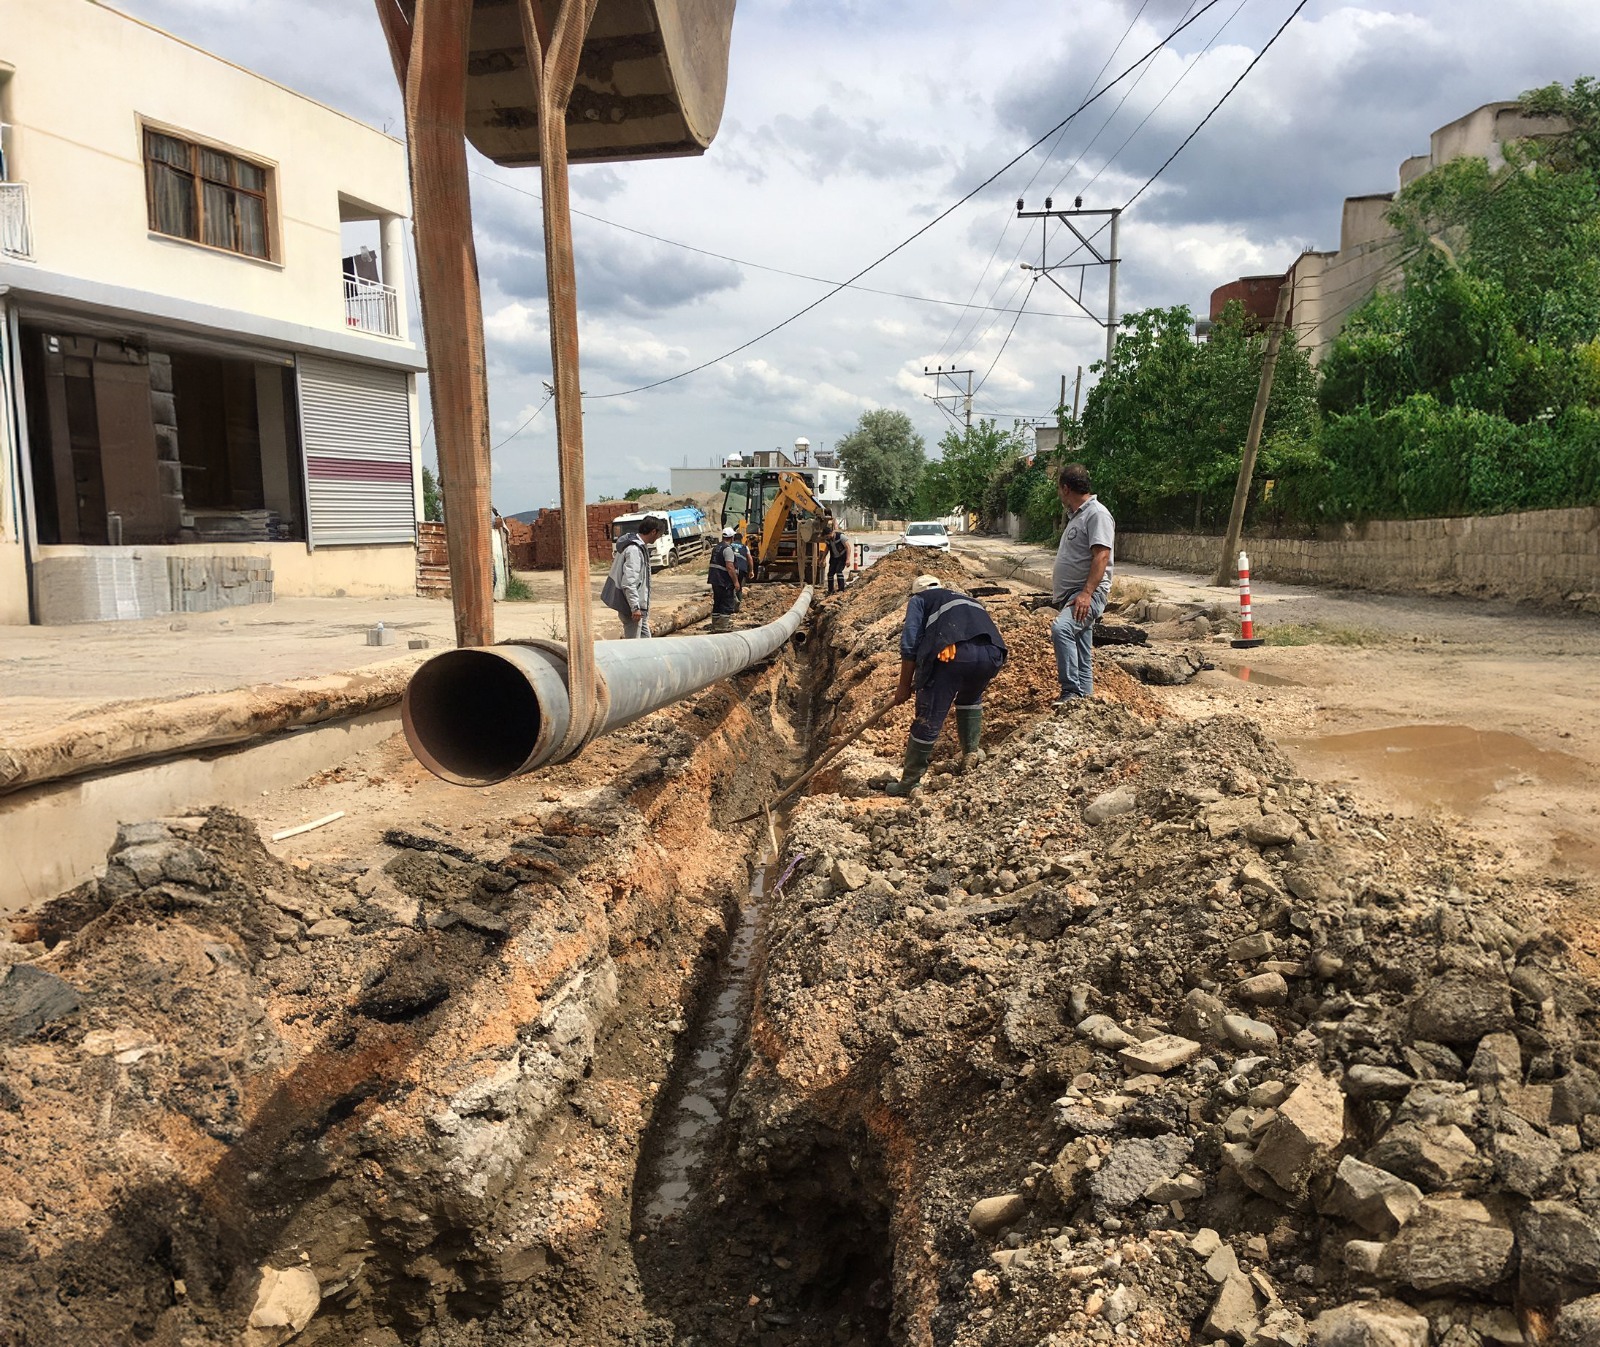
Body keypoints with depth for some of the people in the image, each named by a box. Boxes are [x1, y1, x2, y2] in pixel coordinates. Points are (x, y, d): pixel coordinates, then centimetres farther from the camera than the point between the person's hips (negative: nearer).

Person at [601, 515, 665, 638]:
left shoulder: (638, 545, 7)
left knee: (645, 637, 20)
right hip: (630, 604, -11)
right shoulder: (634, 550, -24)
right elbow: (628, 582, -28)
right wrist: (635, 607, -28)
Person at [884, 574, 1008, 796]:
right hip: (992, 652, 5)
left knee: (929, 718, 4)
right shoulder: (965, 598, 42)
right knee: (971, 698, 35)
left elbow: (910, 645, 12)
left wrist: (905, 686, 19)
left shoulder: (920, 599, 26)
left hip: (952, 652, -5)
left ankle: (909, 782, 12)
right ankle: (971, 754, 36)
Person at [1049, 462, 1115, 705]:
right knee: (1081, 654, 12)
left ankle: (1072, 691, -31)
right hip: (1071, 595, 11)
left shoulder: (1097, 514, -11)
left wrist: (1086, 593, -28)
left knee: (1061, 628, -32)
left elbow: (1102, 556, -21)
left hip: (1088, 594, -11)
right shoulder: (1076, 515, 21)